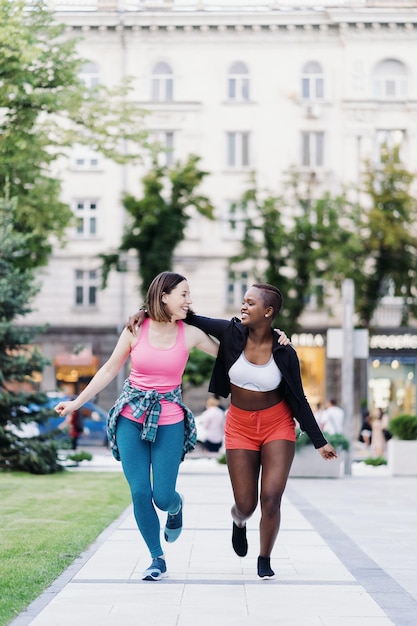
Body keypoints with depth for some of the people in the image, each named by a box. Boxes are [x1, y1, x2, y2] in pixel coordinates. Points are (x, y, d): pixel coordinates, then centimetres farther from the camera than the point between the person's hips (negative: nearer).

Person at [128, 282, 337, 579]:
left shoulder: (284, 352, -13)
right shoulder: (232, 332, -11)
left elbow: (299, 399, -4)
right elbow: (190, 317, -1)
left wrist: (320, 442, -2)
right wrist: (146, 312, -9)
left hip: (277, 426, -1)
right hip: (241, 427, 1)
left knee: (271, 498, -12)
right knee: (246, 505, 0)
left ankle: (265, 560, 13)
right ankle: (239, 520, 40)